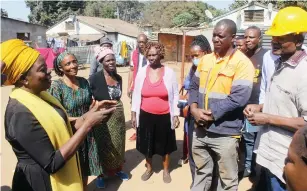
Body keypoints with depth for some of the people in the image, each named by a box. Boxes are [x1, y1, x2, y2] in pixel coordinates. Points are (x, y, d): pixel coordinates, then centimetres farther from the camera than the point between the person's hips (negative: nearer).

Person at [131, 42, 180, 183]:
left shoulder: (169, 72, -7)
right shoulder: (141, 72, -2)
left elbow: (175, 95, -2)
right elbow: (136, 94, 4)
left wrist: (176, 115, -3)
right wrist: (133, 114, 3)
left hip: (164, 116, -1)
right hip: (145, 115, 2)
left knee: (165, 145, 15)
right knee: (147, 144, 17)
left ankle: (166, 170, 38)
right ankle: (149, 168, 41)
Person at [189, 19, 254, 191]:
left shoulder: (242, 63, -13)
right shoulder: (205, 60, 7)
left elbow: (239, 98, -21)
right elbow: (194, 87, 10)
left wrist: (210, 114, -17)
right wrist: (194, 108, -8)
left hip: (225, 133, -5)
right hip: (201, 130, 6)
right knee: (201, 173, 23)